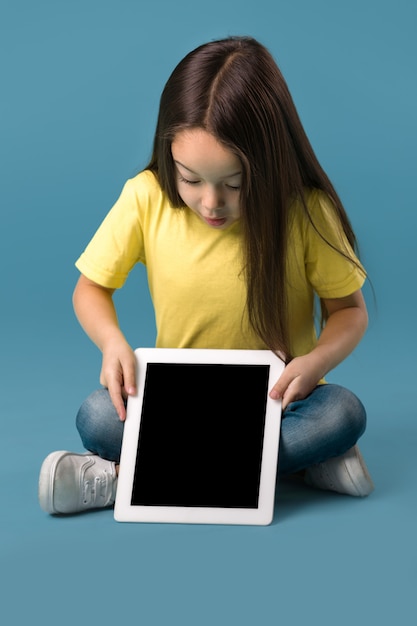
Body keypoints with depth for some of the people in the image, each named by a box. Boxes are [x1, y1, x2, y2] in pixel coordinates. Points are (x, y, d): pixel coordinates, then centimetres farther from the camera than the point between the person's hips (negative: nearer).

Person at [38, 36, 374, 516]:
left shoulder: (305, 211, -13)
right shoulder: (146, 197, -11)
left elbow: (349, 309, -4)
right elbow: (91, 287, 1)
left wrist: (317, 360, -25)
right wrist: (112, 341, -21)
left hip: (275, 402, 0)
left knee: (344, 413, -32)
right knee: (97, 417, -27)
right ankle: (300, 458, -23)